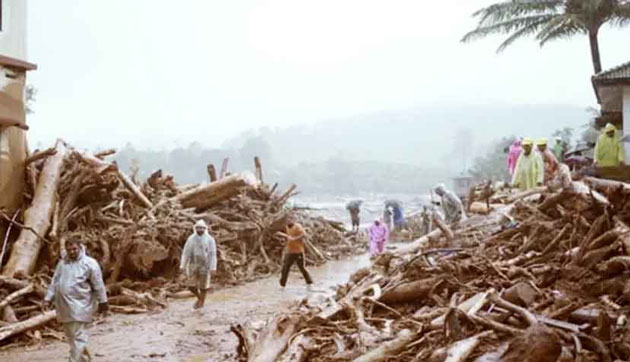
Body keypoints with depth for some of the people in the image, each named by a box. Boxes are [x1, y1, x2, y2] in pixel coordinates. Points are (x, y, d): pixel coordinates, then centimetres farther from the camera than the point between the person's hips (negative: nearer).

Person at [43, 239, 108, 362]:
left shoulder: (90, 263, -8)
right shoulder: (62, 263, 10)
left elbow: (98, 285, -5)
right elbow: (54, 282, 15)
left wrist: (102, 302, -2)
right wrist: (48, 298, 8)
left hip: (80, 307, -6)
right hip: (64, 307, 7)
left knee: (78, 337, -9)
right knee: (70, 336, 15)